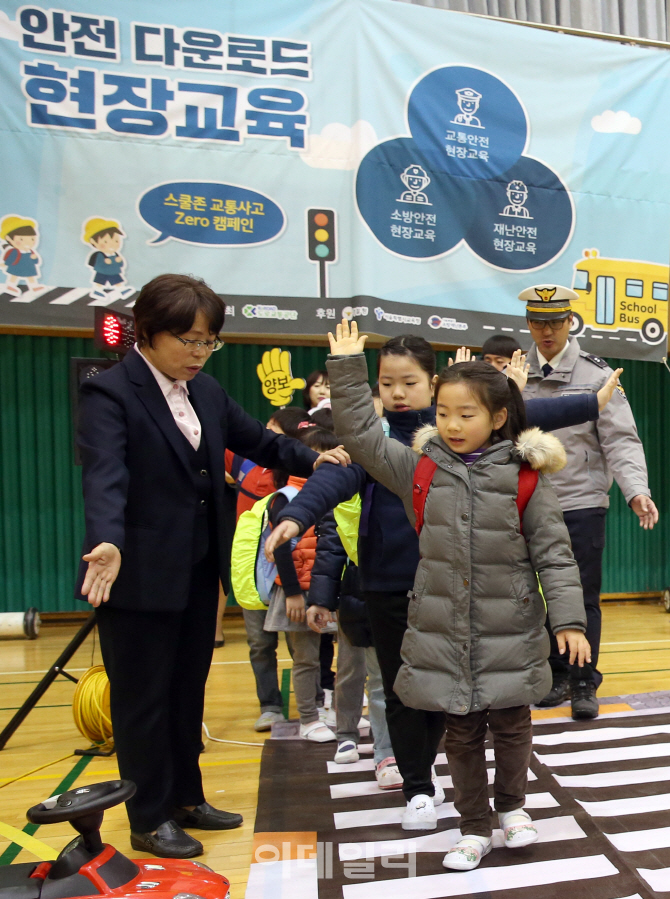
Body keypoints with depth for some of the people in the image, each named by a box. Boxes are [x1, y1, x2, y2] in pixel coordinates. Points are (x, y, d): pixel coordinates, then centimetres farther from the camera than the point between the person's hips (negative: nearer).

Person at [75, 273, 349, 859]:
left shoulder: (206, 390, 7)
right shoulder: (109, 394, -15)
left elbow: (255, 439, 17)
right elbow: (105, 477, -30)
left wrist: (312, 459, 5)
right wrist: (107, 544, -45)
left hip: (199, 571, 7)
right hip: (139, 576, -7)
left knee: (188, 692, 19)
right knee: (143, 699, 8)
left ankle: (185, 798, 36)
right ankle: (150, 820, 25)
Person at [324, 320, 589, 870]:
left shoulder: (524, 476, -7)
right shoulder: (420, 468, -1)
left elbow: (553, 552, -4)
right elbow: (362, 436, 0)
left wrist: (568, 619, -9)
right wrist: (347, 368, -3)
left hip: (510, 634, -1)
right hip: (441, 633, 2)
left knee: (511, 725, 13)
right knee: (461, 733, 13)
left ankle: (512, 805, 40)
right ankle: (475, 827, 32)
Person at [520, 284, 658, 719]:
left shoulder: (596, 374, -3)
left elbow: (620, 439, -8)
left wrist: (637, 490, -21)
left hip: (583, 503, -2)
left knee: (584, 597, 3)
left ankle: (584, 684, 17)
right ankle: (557, 676, 27)